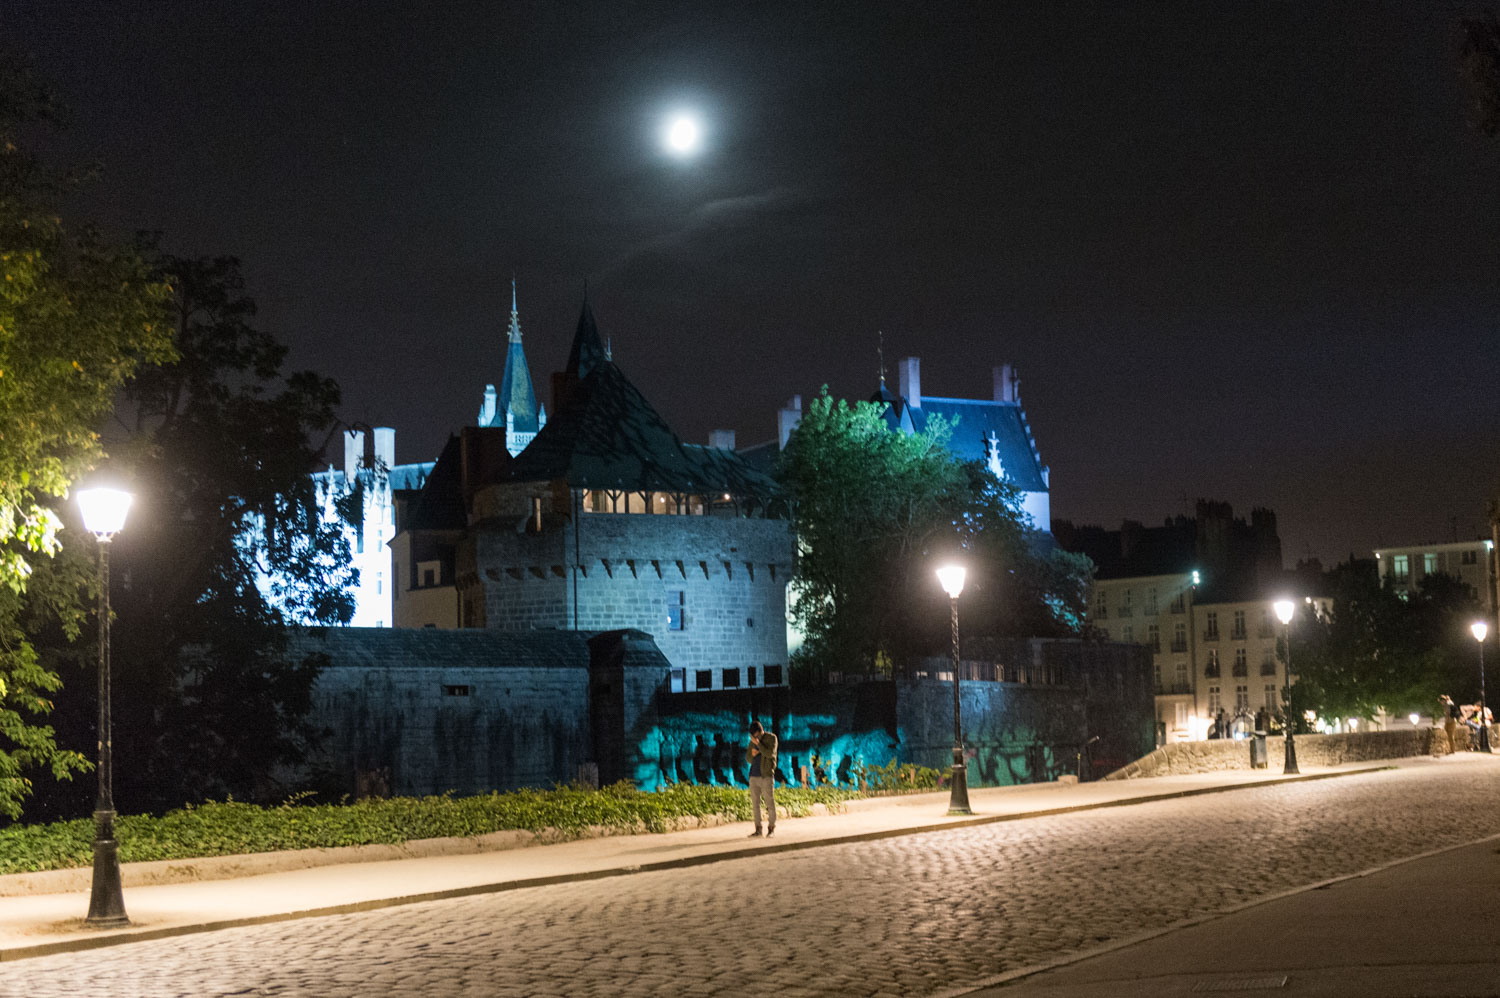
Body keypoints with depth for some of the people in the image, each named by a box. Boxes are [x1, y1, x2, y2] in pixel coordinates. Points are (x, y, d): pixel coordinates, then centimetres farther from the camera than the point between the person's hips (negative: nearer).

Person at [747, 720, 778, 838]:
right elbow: (748, 757, 15)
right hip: (754, 776, 5)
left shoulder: (771, 738, -3)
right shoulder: (753, 740, 12)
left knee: (770, 803, -3)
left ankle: (771, 829, 7)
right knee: (755, 804, 3)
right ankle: (758, 830, 8)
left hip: (766, 776, -5)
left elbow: (769, 754, -16)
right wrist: (752, 754, -7)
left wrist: (758, 743, -20)